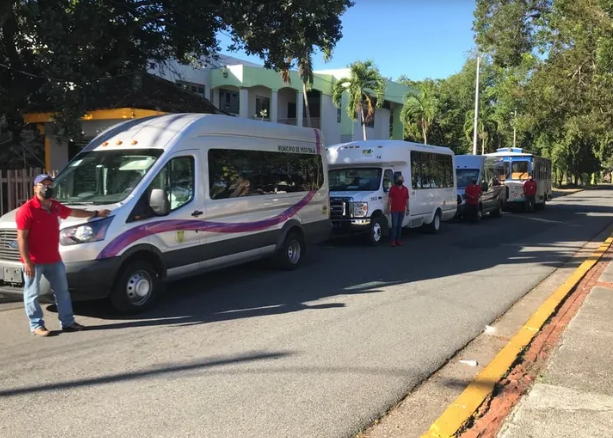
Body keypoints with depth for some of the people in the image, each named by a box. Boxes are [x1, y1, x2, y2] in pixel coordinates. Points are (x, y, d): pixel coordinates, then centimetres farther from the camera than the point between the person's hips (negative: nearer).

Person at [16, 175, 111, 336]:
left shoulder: (55, 206, 8)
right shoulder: (26, 210, -15)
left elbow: (73, 212, 27)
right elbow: (21, 238, -17)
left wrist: (95, 213, 35)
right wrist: (27, 262, -20)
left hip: (54, 260, 8)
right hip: (34, 262, -8)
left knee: (62, 291, 13)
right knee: (32, 294, 4)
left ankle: (68, 322, 22)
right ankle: (36, 325, 12)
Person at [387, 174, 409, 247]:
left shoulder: (405, 189, 10)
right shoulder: (393, 189, 0)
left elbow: (407, 200, 15)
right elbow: (389, 199, 0)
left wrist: (407, 209, 11)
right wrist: (388, 208, -5)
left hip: (402, 211, 4)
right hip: (394, 210, -4)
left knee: (399, 226, 8)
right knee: (394, 225, -7)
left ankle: (398, 240, 13)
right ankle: (393, 241, -4)